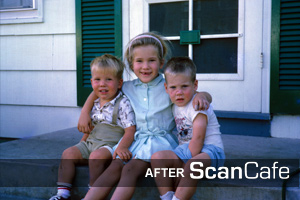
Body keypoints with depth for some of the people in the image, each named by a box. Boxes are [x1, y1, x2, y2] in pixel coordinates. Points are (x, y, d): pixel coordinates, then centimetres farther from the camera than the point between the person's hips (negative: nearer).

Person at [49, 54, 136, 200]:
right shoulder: (95, 104, 12)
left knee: (96, 156, -33)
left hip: (111, 144, -7)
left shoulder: (123, 103, -9)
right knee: (68, 153, -7)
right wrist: (82, 143, 16)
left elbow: (130, 129, -15)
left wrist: (122, 147, -30)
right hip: (90, 143, 7)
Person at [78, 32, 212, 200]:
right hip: (137, 140, 4)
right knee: (115, 166, -22)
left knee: (131, 170, -27)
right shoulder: (128, 88, 9)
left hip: (161, 140, -4)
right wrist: (85, 112, 12)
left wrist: (201, 95, -24)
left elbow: (207, 97, 0)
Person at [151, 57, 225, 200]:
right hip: (186, 150, 7)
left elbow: (198, 139, -18)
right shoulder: (175, 106, 13)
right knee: (157, 157, -16)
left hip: (208, 150, -7)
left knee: (190, 167, -38)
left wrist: (186, 164, -17)